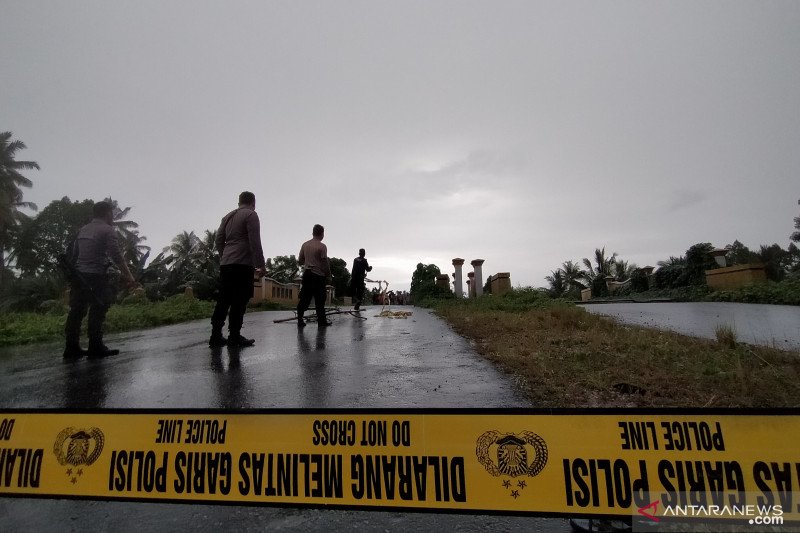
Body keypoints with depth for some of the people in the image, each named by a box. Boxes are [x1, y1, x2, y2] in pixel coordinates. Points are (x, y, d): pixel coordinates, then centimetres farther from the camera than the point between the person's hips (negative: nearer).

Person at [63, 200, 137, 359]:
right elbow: (116, 256, -14)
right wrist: (128, 275, -10)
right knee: (98, 310, -4)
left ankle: (72, 348, 15)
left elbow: (73, 254, 19)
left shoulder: (83, 230, 17)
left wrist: (71, 274, 26)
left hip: (78, 275, 8)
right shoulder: (107, 230, -6)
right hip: (96, 276, -8)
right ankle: (95, 347, -1)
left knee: (77, 311, 10)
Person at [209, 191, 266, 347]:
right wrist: (260, 265, -10)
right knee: (239, 300, -5)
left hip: (225, 264, 7)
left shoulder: (227, 217, 21)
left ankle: (216, 335, 9)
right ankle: (234, 336, -4)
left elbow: (218, 242, 19)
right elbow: (255, 243, -11)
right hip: (243, 265, -7)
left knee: (224, 299, 9)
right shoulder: (250, 215, -1)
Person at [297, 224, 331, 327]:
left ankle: (300, 320, 9)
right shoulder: (322, 246, -11)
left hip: (307, 274, 5)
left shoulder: (305, 245, 6)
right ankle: (322, 321, 10)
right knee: (319, 299, 3)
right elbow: (325, 263, -11)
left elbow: (300, 261, 11)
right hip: (318, 275, -5)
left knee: (304, 297, 8)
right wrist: (328, 275, 0)